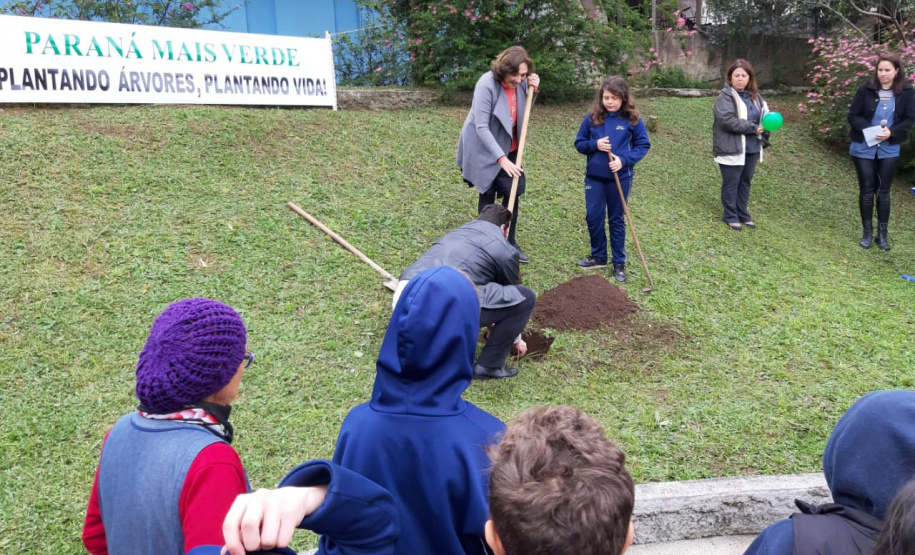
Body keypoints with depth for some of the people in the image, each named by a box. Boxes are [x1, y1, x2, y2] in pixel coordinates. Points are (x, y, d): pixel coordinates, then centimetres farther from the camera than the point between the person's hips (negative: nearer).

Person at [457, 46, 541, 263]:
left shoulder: (520, 83, -9)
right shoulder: (486, 85, -26)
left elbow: (525, 113, 8)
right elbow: (481, 127, -28)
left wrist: (533, 90, -11)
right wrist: (501, 158, -33)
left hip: (509, 149, 6)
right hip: (485, 150, -5)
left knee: (513, 192, 7)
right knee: (488, 195, 6)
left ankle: (509, 242, 21)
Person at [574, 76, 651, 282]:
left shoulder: (632, 119, -8)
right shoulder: (592, 117, -3)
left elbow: (643, 145, -3)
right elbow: (579, 143, 4)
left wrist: (624, 160, -18)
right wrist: (595, 145, -17)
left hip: (620, 178, -2)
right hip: (594, 176, 2)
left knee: (616, 219, 8)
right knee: (593, 217, 6)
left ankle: (619, 263, 19)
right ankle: (598, 256, 26)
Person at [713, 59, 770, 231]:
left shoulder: (754, 96, 10)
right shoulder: (725, 97, -14)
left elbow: (764, 114, 21)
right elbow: (727, 120, -25)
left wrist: (765, 130, -1)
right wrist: (753, 128, -21)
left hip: (752, 148, 7)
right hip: (732, 149, -7)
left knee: (745, 182, 16)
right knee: (731, 183, 3)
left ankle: (743, 214, 28)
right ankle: (730, 216, 16)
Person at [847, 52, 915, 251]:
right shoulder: (865, 90, -9)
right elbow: (853, 116, -6)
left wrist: (891, 132, -20)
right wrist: (870, 130, -22)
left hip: (889, 150, 1)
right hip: (863, 148, -1)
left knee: (883, 191, 8)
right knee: (867, 190, 6)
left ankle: (882, 234, 18)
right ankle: (867, 232, 19)